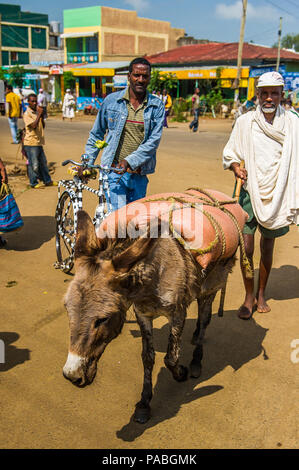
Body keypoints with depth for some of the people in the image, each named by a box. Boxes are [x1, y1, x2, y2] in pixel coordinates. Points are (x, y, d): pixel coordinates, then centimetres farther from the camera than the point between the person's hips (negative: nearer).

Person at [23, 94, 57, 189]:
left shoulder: (37, 112, 13)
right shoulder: (27, 114, -10)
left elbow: (42, 126, 14)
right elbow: (33, 125, -23)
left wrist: (42, 117, -2)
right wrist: (39, 114, -19)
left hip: (39, 142, 8)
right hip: (31, 143, -8)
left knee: (43, 162, 15)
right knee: (34, 164, -2)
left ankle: (47, 180, 25)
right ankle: (33, 183, 9)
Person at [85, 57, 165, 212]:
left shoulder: (157, 106, 1)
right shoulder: (111, 100, 1)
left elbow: (154, 140, -8)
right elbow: (96, 134, 12)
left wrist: (129, 161, -19)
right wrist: (87, 162, 7)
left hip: (140, 175, 2)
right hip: (113, 171, -2)